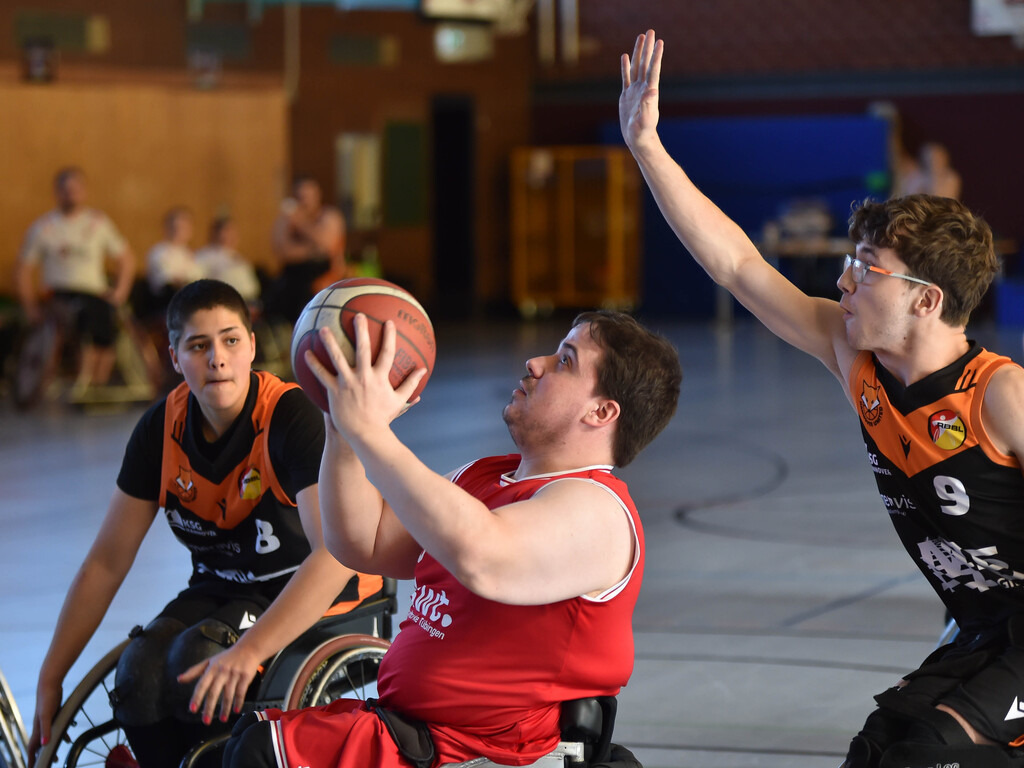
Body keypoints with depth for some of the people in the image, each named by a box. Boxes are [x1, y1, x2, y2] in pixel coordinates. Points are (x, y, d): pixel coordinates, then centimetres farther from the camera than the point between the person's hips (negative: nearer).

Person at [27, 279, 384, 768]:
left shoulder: (294, 419, -22)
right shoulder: (162, 429, -5)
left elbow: (335, 554, -35)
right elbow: (107, 562, 3)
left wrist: (247, 651, -46)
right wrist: (50, 679, 1)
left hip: (312, 592, -5)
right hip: (220, 588, 5)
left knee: (196, 660, -31)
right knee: (139, 675, -24)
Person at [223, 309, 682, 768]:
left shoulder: (593, 510, -16)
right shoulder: (483, 477, 17)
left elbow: (476, 555, -36)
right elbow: (362, 544, 15)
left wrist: (368, 428, -31)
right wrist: (344, 427, 0)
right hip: (405, 722, 10)